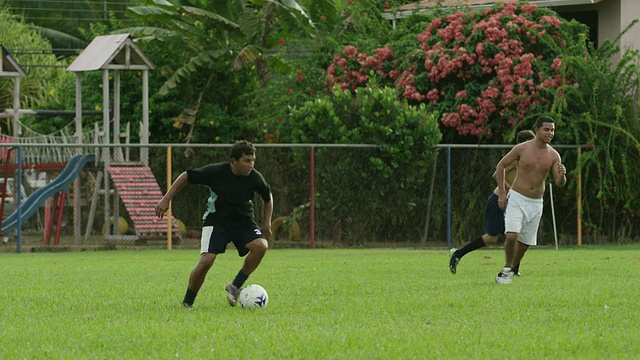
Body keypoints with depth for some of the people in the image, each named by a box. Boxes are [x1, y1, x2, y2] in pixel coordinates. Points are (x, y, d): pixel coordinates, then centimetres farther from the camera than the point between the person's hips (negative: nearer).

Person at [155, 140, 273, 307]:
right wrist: (166, 200, -10)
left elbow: (268, 198, 9)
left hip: (243, 221, 3)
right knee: (206, 261, -21)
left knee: (261, 245, -26)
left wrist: (267, 224, 4)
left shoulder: (255, 178, -12)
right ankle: (187, 303, -1)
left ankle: (235, 287, -11)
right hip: (216, 220, -3)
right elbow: (185, 177, -7)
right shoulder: (215, 172, -20)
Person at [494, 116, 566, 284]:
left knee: (525, 242, 9)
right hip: (516, 199, -3)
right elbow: (500, 166, 2)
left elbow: (559, 183, -2)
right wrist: (502, 193, -4)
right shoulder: (522, 149, -8)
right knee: (512, 235, -21)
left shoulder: (553, 155, 0)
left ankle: (509, 271, 29)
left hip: (536, 203, 4)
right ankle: (507, 269, -1)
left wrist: (562, 175, -27)